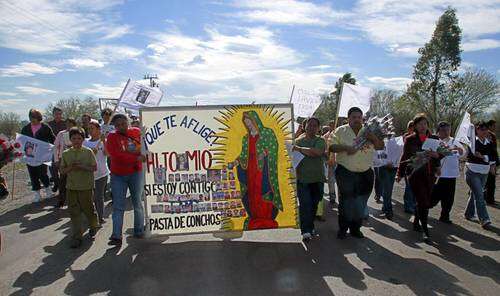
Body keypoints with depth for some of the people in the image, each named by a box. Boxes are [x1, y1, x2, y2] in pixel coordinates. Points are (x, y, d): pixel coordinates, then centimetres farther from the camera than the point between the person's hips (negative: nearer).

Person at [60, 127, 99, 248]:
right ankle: (77, 237, 11)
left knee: (88, 209, 7)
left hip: (86, 186, -2)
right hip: (71, 187, 3)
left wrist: (82, 167, -18)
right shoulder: (66, 154, 4)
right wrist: (70, 168, -13)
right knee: (74, 212, 3)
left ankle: (93, 227, 35)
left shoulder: (88, 152, -4)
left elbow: (94, 167, -5)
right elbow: (62, 170, 7)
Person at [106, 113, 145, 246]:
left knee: (138, 203, 11)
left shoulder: (136, 132, 2)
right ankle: (116, 236, -1)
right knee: (118, 206, -2)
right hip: (118, 175, -2)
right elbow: (117, 156, -18)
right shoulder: (111, 137, -5)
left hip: (136, 173, 2)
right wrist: (136, 158, -25)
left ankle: (139, 231, 24)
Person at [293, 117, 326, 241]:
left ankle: (310, 226, 27)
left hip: (317, 178, 1)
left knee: (314, 204, 10)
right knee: (305, 204, -9)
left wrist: (300, 149, -15)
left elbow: (316, 152, -18)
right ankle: (306, 231, -6)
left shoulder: (320, 141, 3)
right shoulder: (299, 141, 8)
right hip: (302, 178, -1)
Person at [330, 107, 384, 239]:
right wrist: (346, 147, -22)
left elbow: (381, 146, 4)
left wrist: (373, 138, -15)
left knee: (361, 203, 11)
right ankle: (342, 229, 16)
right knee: (345, 202, 2)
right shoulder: (340, 131, -1)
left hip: (365, 173, 4)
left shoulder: (368, 131, 8)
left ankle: (355, 228, 26)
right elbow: (331, 147, -7)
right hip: (346, 173, -3)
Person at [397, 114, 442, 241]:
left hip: (429, 175, 4)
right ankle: (425, 231, -4)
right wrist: (400, 173, 8)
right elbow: (405, 157, 5)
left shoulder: (434, 138, 9)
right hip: (415, 174, -4)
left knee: (427, 201, 10)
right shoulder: (410, 139, 0)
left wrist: (436, 154, -19)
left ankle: (416, 223, 33)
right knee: (422, 202, -11)